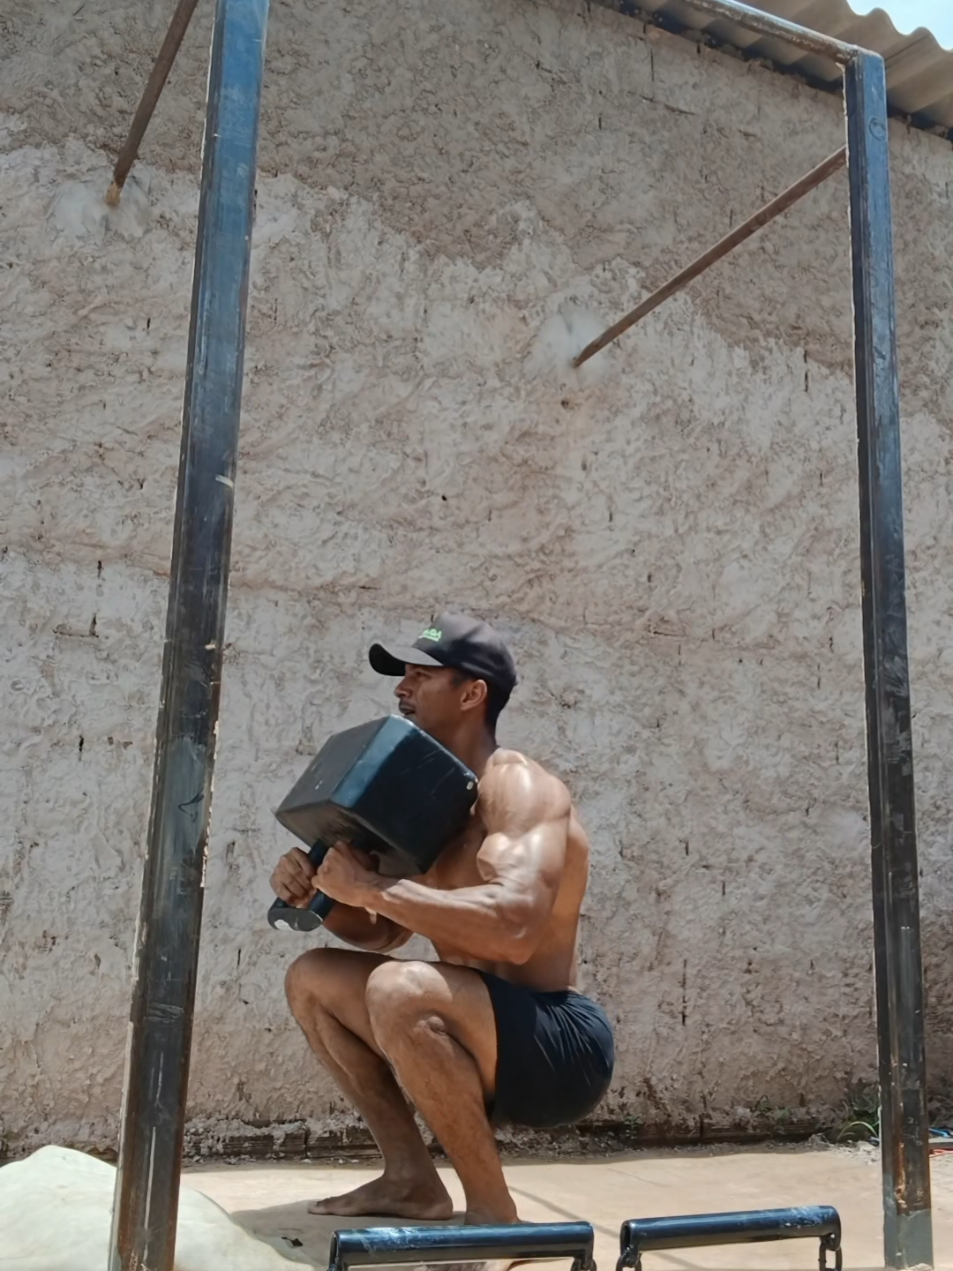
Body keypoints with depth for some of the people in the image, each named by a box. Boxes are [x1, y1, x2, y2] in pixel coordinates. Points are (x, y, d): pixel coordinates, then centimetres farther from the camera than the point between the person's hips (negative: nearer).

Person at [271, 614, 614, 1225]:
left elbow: (514, 929, -35)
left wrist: (370, 886, -29)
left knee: (398, 989, -34)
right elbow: (382, 933, 20)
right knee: (313, 977, 12)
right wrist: (320, 892, -1)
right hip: (488, 1041, 9)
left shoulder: (519, 787, -17)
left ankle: (492, 1211, -14)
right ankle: (413, 1179, 12)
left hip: (561, 1049, -9)